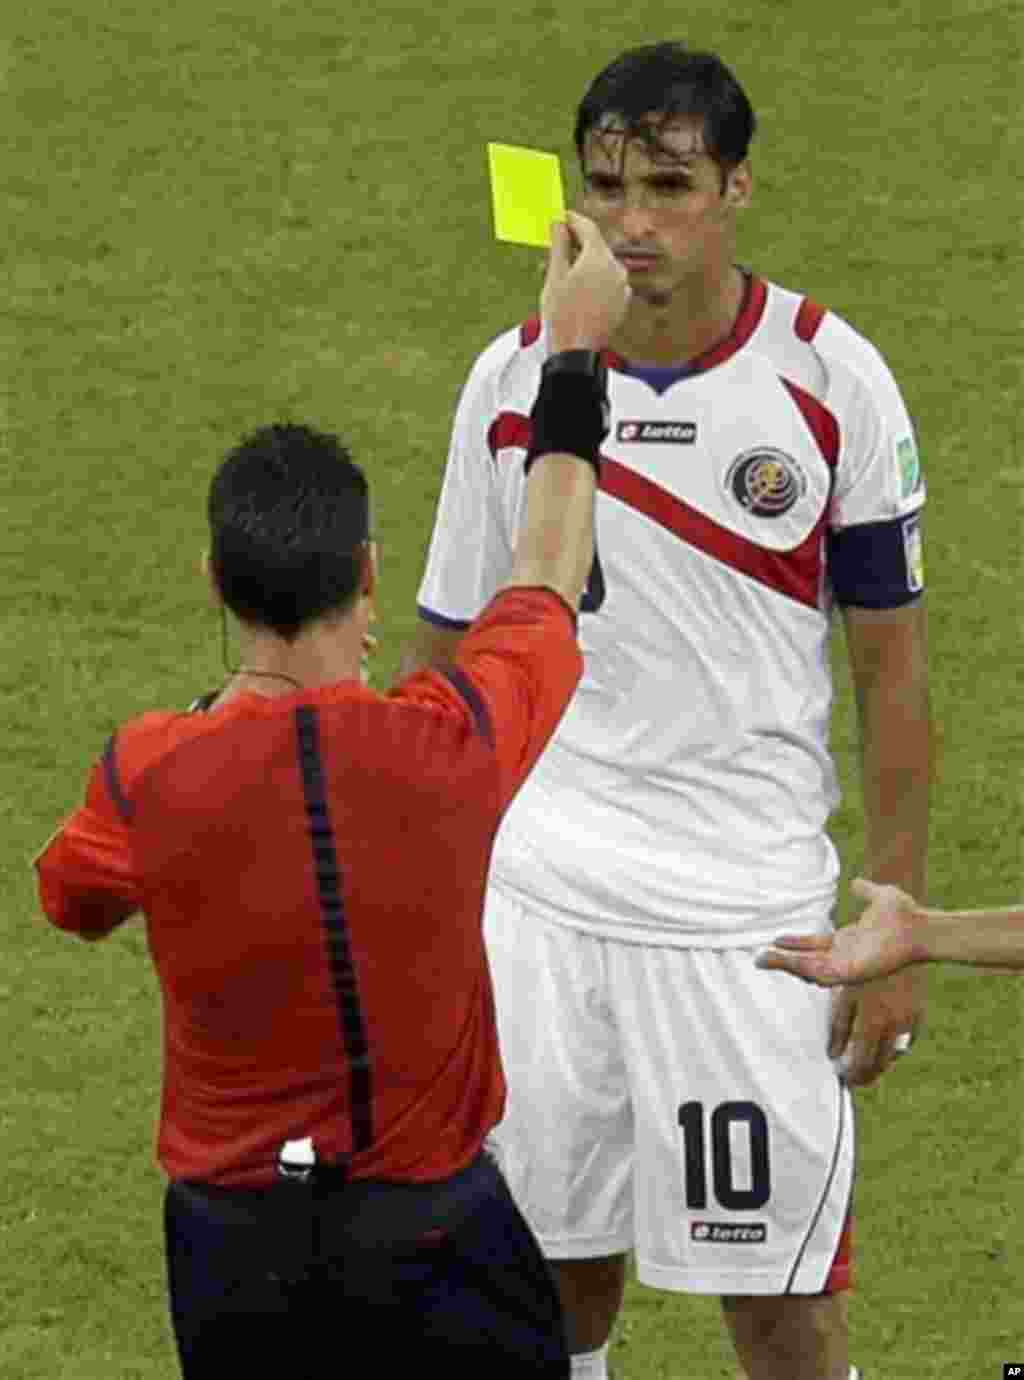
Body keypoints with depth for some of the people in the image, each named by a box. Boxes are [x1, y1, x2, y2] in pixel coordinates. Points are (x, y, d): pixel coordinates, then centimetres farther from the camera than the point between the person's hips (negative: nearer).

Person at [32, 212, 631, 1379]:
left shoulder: (150, 773, -16)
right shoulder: (448, 745, -16)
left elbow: (72, 900, 9)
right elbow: (549, 574, 6)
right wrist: (576, 352, 18)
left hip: (238, 1239, 1)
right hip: (432, 1227, 0)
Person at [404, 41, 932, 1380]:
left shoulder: (833, 380, -6)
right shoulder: (512, 382, 0)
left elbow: (892, 669, 0)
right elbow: (449, 665, 9)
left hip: (748, 909, -2)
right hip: (535, 895, 2)